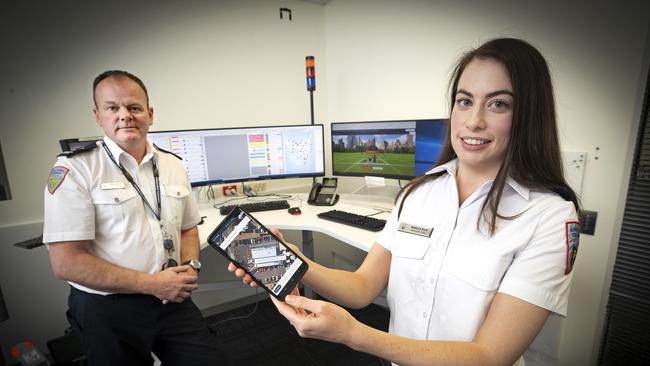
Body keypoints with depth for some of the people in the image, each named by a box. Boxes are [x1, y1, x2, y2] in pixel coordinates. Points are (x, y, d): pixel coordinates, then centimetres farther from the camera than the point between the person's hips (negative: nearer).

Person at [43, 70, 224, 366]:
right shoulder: (74, 170, -11)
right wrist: (152, 283, -17)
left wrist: (190, 266, -7)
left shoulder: (173, 165, 4)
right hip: (107, 310, -4)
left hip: (172, 301, 4)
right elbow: (66, 263, -15)